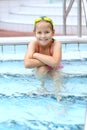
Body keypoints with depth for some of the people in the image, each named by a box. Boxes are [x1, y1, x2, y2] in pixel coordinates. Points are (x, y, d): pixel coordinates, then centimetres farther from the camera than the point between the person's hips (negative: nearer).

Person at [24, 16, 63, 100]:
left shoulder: (56, 44, -30)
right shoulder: (33, 44, -26)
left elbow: (55, 63, -47)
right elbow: (27, 64, -40)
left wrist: (36, 55, -37)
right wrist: (48, 61, -38)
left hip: (54, 70, -2)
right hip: (40, 71, 3)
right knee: (42, 69, -31)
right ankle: (42, 84, -2)